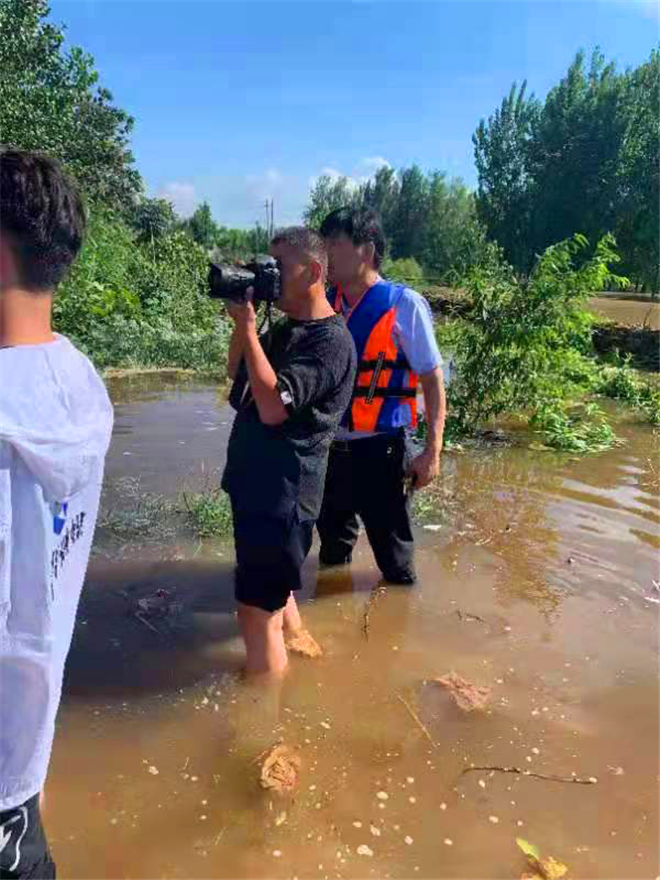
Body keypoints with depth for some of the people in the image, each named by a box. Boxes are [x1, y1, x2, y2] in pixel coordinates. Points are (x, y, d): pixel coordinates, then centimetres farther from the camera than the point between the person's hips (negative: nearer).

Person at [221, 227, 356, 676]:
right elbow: (236, 372, 21)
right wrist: (241, 322, 4)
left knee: (257, 611, -2)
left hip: (283, 493, -10)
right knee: (274, 593, 25)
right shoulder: (286, 329, 11)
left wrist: (248, 326, -22)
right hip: (258, 485, 10)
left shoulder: (331, 340, -18)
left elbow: (273, 406, -27)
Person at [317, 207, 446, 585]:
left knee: (395, 565, 10)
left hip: (381, 450, -5)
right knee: (333, 551, 24)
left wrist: (432, 451, -12)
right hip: (329, 447, 5)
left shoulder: (404, 305, -10)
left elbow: (433, 379, -8)